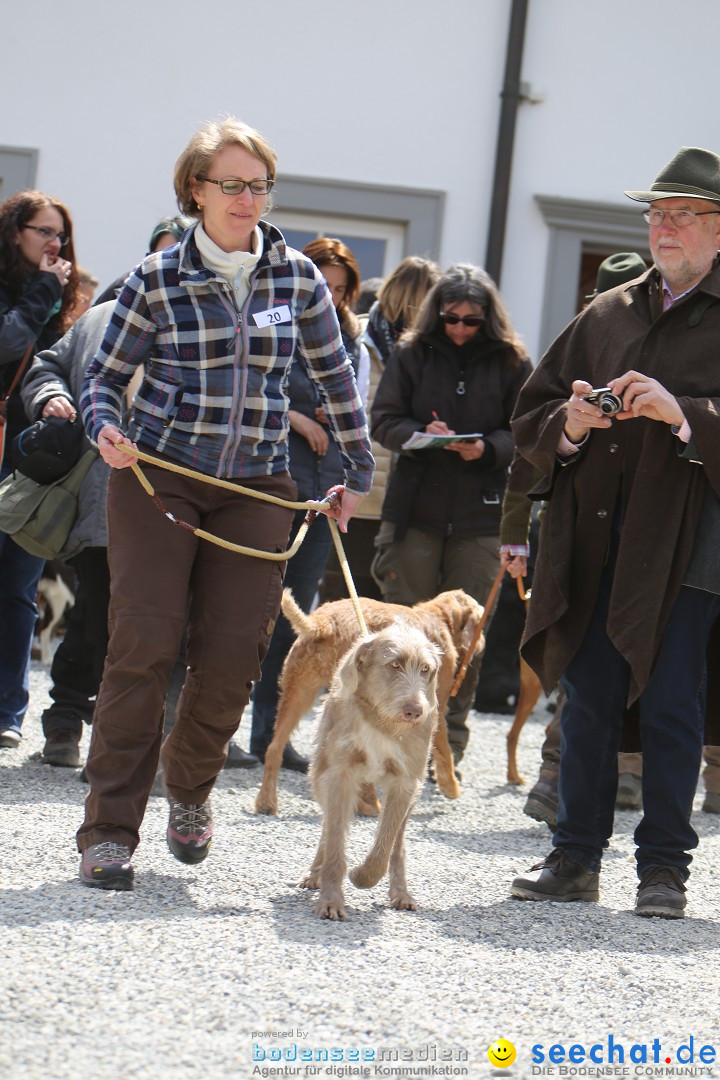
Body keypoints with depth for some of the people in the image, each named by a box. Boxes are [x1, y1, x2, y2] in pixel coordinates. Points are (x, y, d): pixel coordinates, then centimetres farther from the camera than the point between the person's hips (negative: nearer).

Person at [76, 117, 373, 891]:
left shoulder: (297, 278, 6)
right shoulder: (156, 280, -1)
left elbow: (335, 377, 17)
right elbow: (104, 375, 5)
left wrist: (358, 474, 20)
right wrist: (106, 429, -16)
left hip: (255, 489, 2)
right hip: (157, 476, -2)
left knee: (235, 652, -3)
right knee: (142, 644, -11)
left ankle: (190, 788, 25)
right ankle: (109, 828, -7)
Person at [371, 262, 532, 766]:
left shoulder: (512, 362, 2)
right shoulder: (412, 354, 5)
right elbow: (384, 421, 4)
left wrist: (487, 448, -16)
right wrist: (420, 434, -16)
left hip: (480, 518, 0)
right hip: (414, 511, 1)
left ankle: (449, 741, 12)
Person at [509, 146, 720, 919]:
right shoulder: (606, 315, 17)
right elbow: (530, 417, 18)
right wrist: (569, 425, -3)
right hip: (592, 539, 5)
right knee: (587, 699, 7)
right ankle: (575, 858, 14)